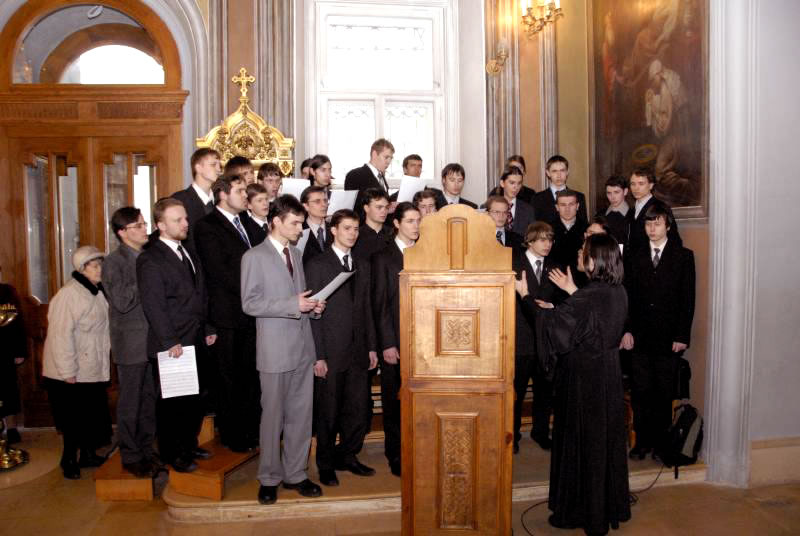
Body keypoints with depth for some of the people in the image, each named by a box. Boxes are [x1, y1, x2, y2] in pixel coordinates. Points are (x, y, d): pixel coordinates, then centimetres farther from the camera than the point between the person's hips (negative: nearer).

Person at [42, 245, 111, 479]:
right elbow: (61, 334, -20)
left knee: (94, 414, 13)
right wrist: (67, 371, -20)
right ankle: (69, 461, 18)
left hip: (93, 369, 8)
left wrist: (104, 361, 14)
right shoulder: (69, 294, -18)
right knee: (74, 418, 2)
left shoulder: (97, 292, 9)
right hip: (73, 372, -8)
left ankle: (88, 455, 28)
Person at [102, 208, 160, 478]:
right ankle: (130, 456, 20)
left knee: (150, 400, 14)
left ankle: (146, 449, 27)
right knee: (130, 403, 6)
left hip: (153, 342, 6)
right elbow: (123, 302, -18)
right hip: (131, 345, -6)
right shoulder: (114, 262, -10)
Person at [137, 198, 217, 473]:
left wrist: (208, 329, 14)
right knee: (170, 402, 6)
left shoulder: (190, 254, 15)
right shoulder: (149, 260, -11)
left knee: (194, 399, 15)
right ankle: (171, 454, 20)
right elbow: (153, 305, -16)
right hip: (171, 346, -7)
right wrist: (170, 342, -18)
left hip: (196, 342, 8)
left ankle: (189, 445, 31)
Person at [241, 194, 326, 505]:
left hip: (303, 347, 6)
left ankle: (295, 474, 24)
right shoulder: (255, 257, -6)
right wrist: (293, 304, -19)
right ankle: (269, 478, 22)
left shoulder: (296, 255, 15)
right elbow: (250, 304, -13)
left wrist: (312, 306, 1)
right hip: (275, 350, -6)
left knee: (301, 415, 10)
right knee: (273, 416, 6)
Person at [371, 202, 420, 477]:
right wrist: (387, 343, -10)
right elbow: (380, 304, -5)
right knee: (394, 400, 7)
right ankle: (396, 456, 21)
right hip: (395, 340, -3)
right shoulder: (384, 258, -2)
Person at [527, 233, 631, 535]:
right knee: (607, 440, 20)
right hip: (609, 376, 8)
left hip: (583, 379, -8)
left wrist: (525, 295, -11)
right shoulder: (618, 292, -1)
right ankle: (611, 506, 35)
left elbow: (552, 325, -20)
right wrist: (572, 292, 17)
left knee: (580, 443, 7)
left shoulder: (586, 298, -26)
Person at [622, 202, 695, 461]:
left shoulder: (684, 256, 2)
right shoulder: (635, 257, 9)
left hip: (669, 337, -2)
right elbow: (628, 296, 7)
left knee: (664, 393, 5)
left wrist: (682, 336, -7)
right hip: (640, 337, 2)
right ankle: (642, 441, 15)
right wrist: (626, 330, -1)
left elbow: (688, 299, -1)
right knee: (640, 392, 5)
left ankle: (662, 442, 18)